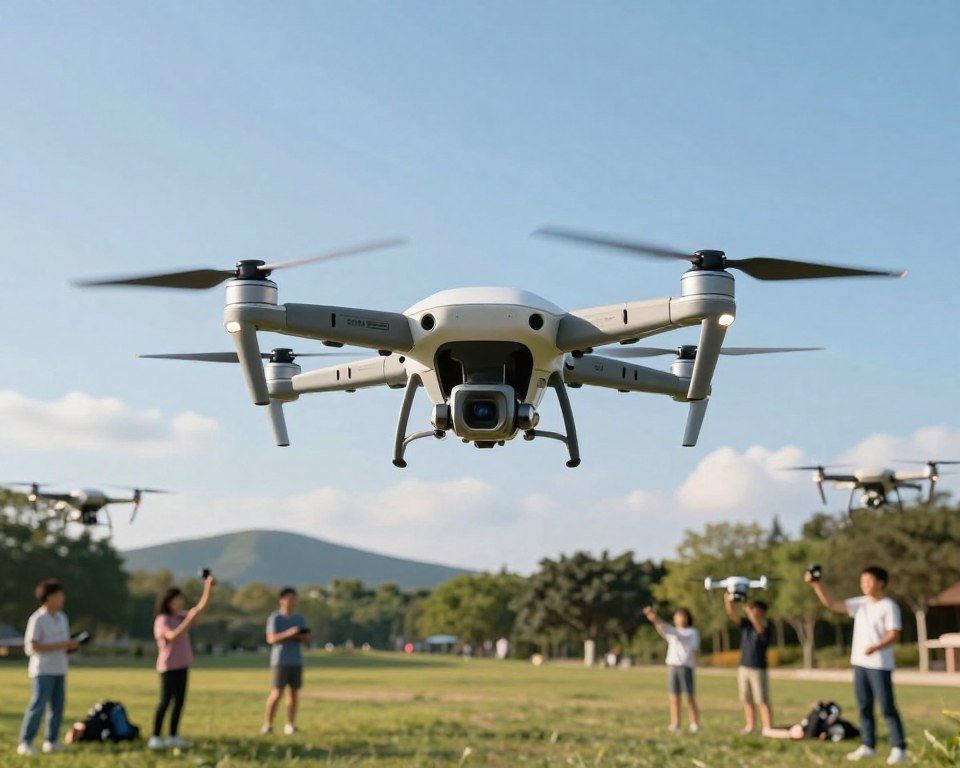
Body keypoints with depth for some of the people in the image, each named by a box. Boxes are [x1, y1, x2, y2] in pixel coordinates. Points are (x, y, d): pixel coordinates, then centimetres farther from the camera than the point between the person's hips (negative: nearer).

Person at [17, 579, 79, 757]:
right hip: (43, 670, -7)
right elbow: (33, 646, -16)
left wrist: (72, 645, -5)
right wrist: (61, 645, -20)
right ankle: (25, 743, -6)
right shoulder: (37, 619, -11)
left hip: (59, 670, 7)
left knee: (58, 706, 8)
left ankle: (51, 741, 17)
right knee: (38, 705, -10)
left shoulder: (62, 618, 12)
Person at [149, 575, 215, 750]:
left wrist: (208, 588, 1)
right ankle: (155, 738, -7)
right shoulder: (162, 620, -11)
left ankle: (173, 736, 12)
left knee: (179, 701, 7)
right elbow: (173, 636, -28)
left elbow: (201, 608, 11)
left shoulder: (181, 617, 12)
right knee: (166, 701, -10)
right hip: (168, 667, -8)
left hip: (182, 666, 8)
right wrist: (189, 620, -29)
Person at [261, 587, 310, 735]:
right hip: (280, 661, -5)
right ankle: (267, 724, -2)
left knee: (294, 693, 3)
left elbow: (307, 638, 13)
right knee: (276, 693, -9)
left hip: (296, 661, 5)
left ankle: (290, 725, 8)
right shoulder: (275, 618, -3)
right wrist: (288, 633, -22)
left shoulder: (299, 618, 13)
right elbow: (271, 639, -12)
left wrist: (299, 636, -9)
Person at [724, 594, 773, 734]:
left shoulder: (765, 628, -11)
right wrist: (728, 601, -24)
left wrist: (748, 610, -45)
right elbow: (732, 615, -7)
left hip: (758, 669, -6)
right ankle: (750, 725, 19)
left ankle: (768, 728, -5)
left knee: (762, 701, -6)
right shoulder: (746, 624, 6)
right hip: (743, 667, 6)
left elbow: (758, 626, -34)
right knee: (746, 700, 11)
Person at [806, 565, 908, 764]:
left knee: (887, 708, -5)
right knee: (864, 707, 11)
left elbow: (894, 634, -13)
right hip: (860, 663, 6)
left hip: (880, 665, -6)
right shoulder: (859, 604, 9)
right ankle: (867, 746, 19)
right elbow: (830, 604, 4)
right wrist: (816, 585, -7)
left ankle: (899, 749, -2)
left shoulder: (889, 606, -8)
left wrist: (875, 647, -28)